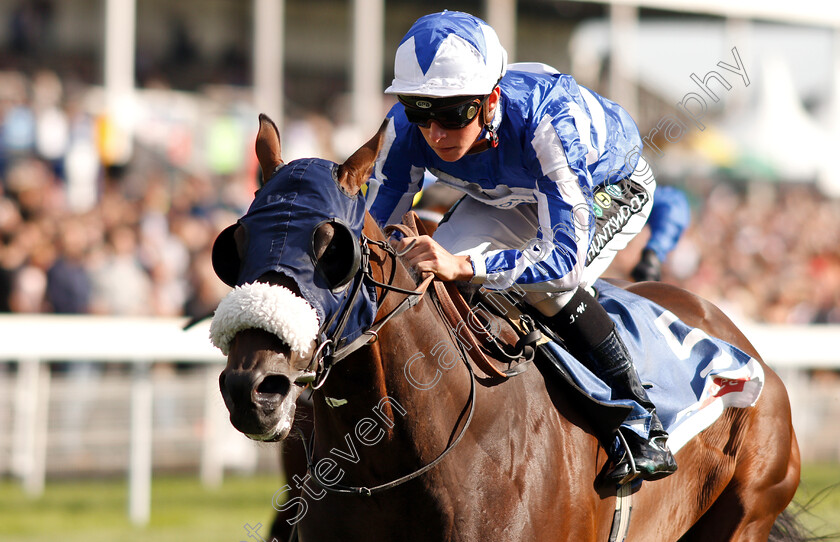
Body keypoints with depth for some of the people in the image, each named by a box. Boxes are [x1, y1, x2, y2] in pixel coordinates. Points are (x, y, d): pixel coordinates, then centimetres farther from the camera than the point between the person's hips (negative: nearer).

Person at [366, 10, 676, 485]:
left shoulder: (547, 122, -46)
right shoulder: (408, 129, -31)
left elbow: (566, 255, -51)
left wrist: (463, 264, -65)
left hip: (612, 188, -5)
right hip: (512, 194, 5)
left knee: (540, 279, -32)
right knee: (432, 276, -16)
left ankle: (643, 426, -18)